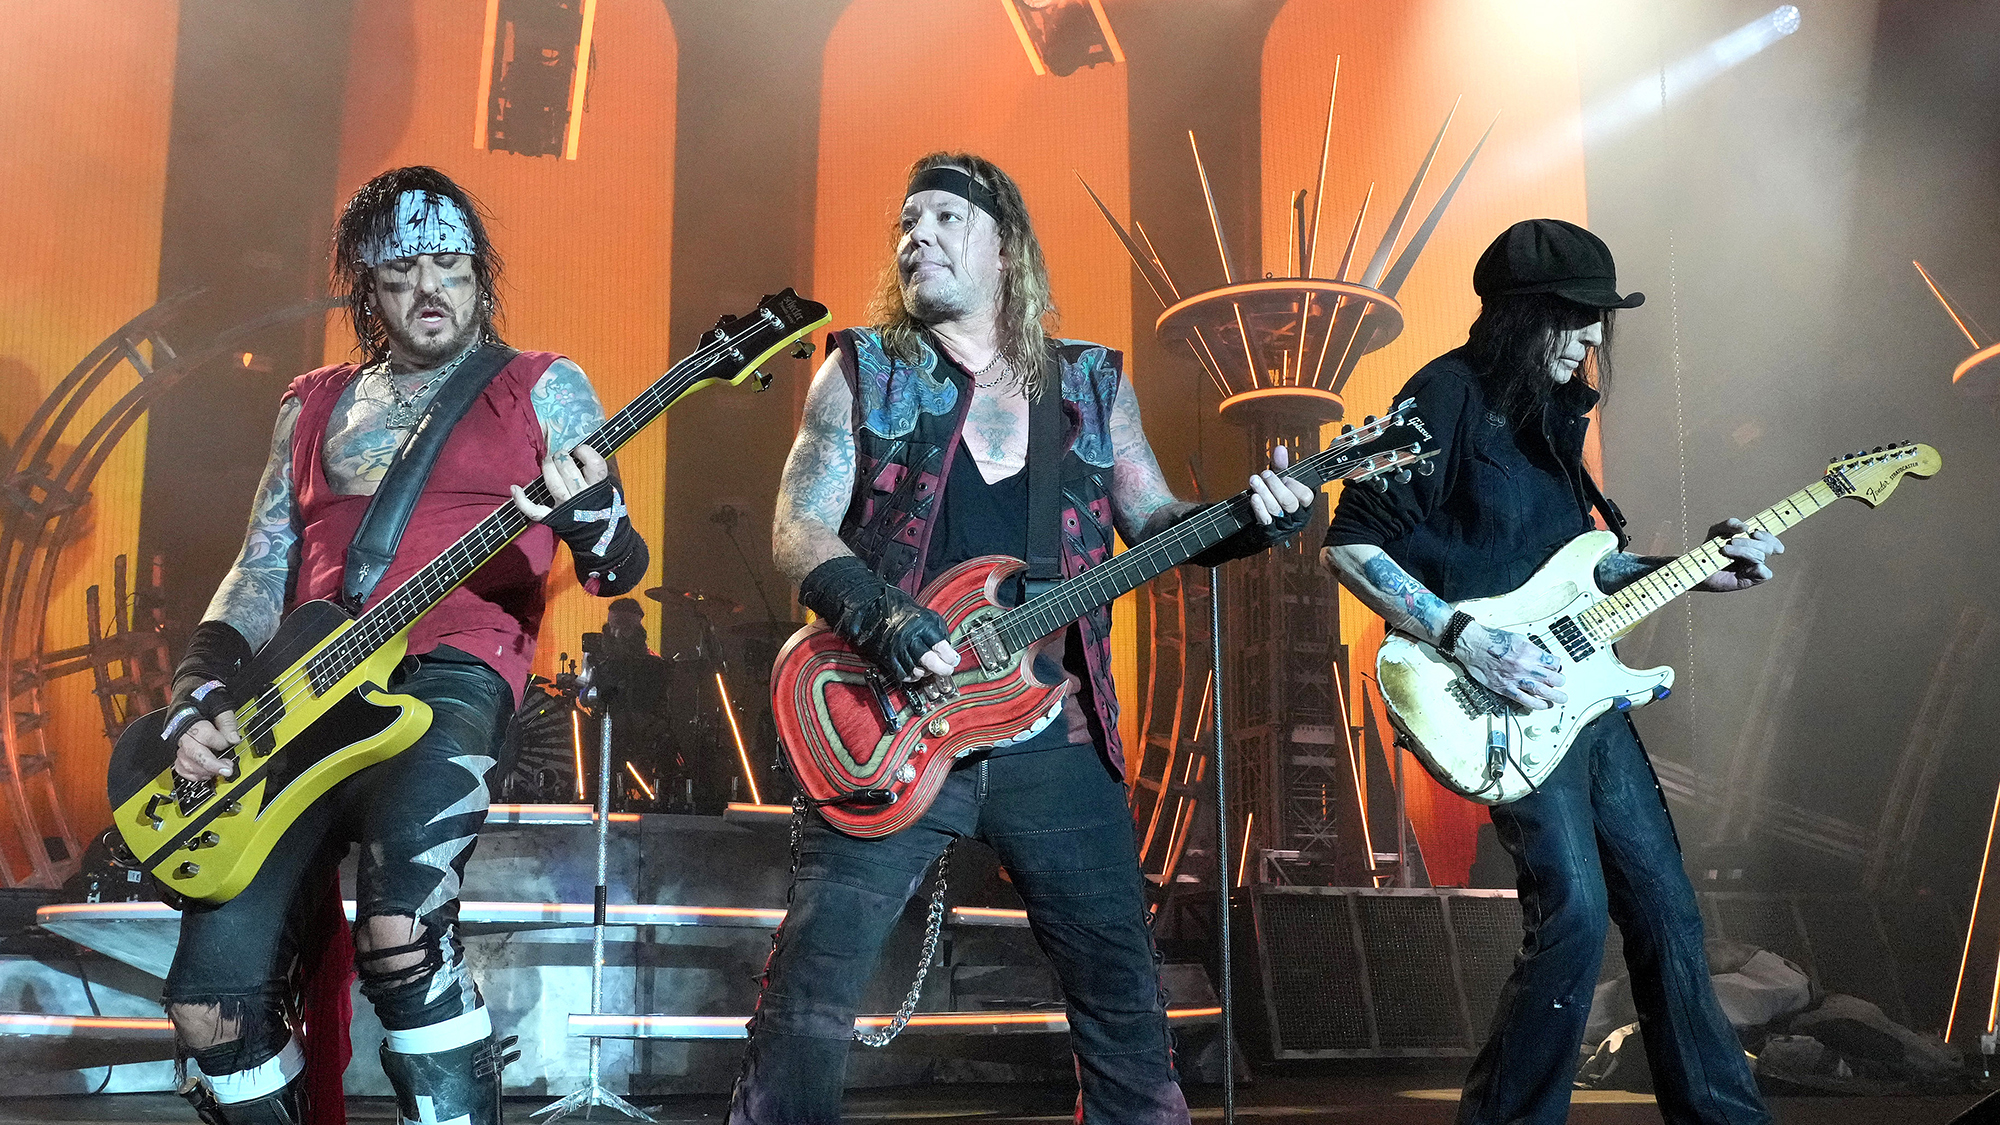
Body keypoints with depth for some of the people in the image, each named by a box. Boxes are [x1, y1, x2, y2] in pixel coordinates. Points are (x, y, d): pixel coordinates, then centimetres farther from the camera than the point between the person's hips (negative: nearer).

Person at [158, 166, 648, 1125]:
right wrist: (198, 699, 2)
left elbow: (617, 571, 5)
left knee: (400, 937, -32)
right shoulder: (312, 406, 23)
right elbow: (261, 572, 19)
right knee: (214, 1005, -8)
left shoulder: (542, 389, 11)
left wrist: (598, 527, -20)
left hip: (451, 676, -4)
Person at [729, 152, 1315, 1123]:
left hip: (1056, 740, 2)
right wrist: (878, 616, -22)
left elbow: (1153, 524, 14)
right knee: (810, 992, -8)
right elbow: (799, 529, -4)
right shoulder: (861, 371, 4)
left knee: (1124, 995, 9)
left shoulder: (1091, 385, 11)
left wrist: (1243, 524, -7)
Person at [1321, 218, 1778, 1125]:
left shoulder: (1553, 410, 14)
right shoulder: (1445, 397, -12)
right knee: (1573, 909, -15)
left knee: (1662, 905, 11)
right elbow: (1349, 546, -15)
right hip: (1502, 703, -8)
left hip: (1579, 686, 9)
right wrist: (1465, 638, -21)